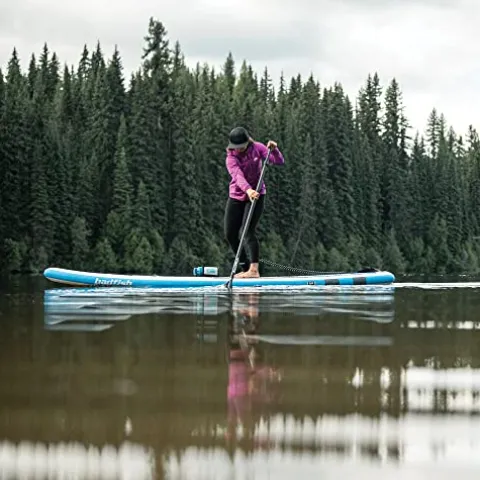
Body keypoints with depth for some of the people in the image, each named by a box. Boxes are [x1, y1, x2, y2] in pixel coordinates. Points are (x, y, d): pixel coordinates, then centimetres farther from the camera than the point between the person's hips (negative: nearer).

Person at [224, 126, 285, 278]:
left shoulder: (257, 148, -7)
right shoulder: (231, 158, -13)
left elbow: (280, 162, -10)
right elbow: (238, 175, -32)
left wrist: (274, 150, -31)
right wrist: (248, 190, -50)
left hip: (256, 195, -2)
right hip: (236, 197, 2)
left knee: (248, 231, -18)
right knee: (230, 235, 2)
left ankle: (254, 270, -22)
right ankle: (246, 268, 16)